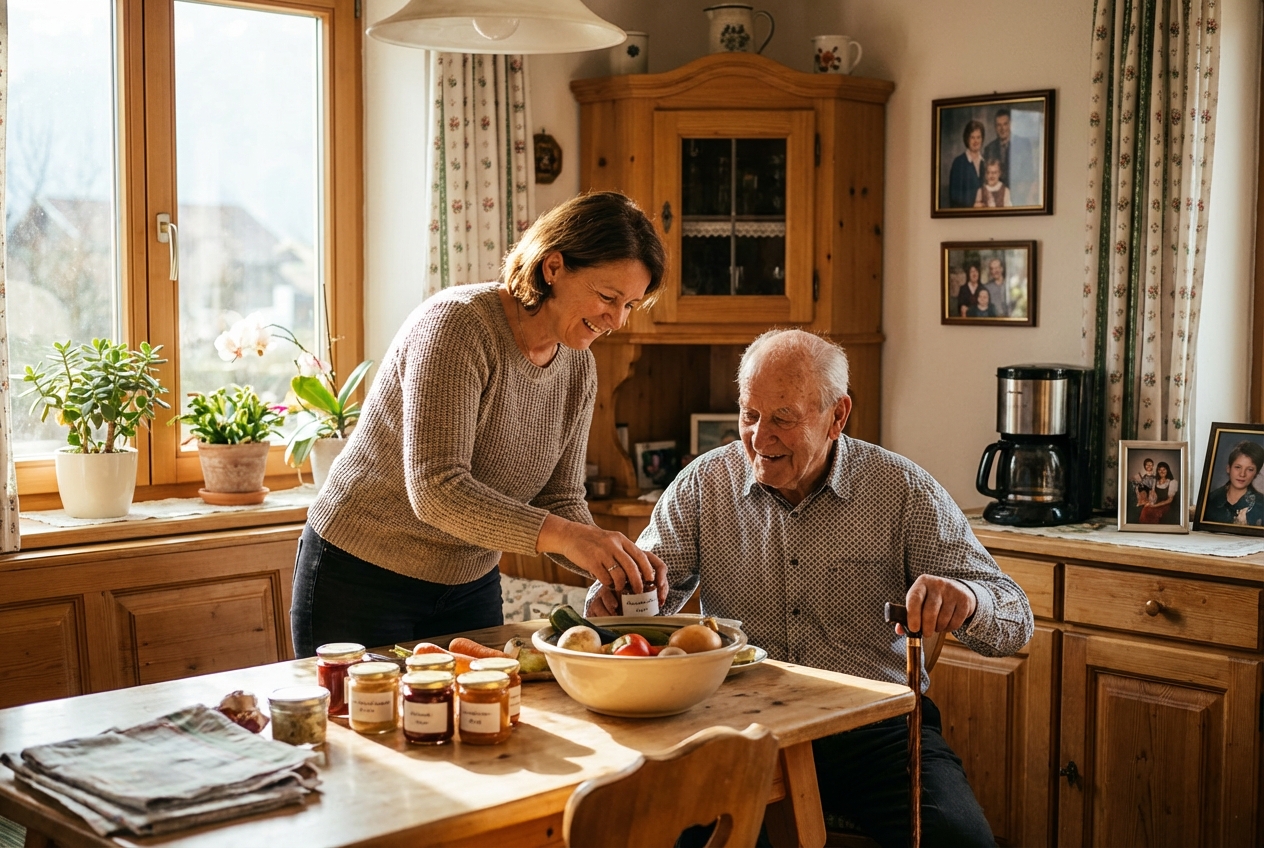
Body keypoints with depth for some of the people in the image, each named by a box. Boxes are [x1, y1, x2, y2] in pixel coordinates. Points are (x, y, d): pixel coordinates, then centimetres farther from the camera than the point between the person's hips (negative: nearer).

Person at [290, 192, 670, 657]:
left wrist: (616, 561, -19)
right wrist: (562, 536, -41)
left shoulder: (577, 367, -1)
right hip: (362, 578, -6)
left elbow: (559, 501, 0)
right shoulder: (456, 325, -24)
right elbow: (436, 490, -32)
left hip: (470, 585, 7)